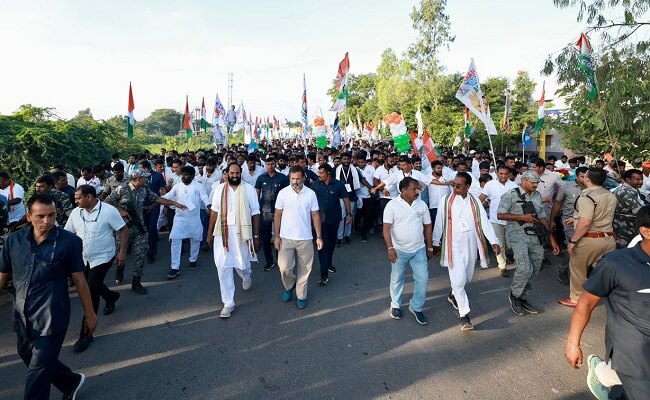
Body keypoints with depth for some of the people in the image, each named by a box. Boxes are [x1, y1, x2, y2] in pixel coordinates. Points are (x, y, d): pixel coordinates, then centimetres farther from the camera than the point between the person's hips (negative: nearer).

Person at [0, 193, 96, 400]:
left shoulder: (69, 241, -12)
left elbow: (79, 279, -5)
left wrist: (89, 313, 0)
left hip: (52, 317, -5)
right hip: (23, 316, 5)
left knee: (37, 374, 4)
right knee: (30, 359, 24)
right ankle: (72, 382, 48)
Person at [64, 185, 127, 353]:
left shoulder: (108, 210, -17)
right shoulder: (75, 213, -2)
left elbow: (123, 230, -12)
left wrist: (122, 252, -15)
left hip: (102, 258, -6)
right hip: (83, 258, 6)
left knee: (91, 293, -9)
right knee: (92, 286, 22)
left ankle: (86, 334, 2)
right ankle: (111, 296, 56)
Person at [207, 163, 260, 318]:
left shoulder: (249, 189, -4)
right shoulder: (219, 189, 4)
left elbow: (255, 213, -2)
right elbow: (214, 212, 7)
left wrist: (256, 236, -3)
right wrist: (210, 233, 7)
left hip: (242, 233, -2)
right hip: (222, 233, 2)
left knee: (242, 264, 10)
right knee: (223, 267, 2)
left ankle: (246, 276, 50)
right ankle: (228, 303, 16)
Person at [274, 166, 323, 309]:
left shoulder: (311, 194, -3)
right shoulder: (283, 193, -4)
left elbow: (315, 215, 2)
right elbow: (277, 215, 1)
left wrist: (319, 236, -2)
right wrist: (276, 236, -3)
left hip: (305, 238, 1)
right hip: (286, 238, 0)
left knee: (304, 269, 9)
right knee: (284, 267, -7)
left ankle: (301, 296, 28)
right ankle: (289, 287, 24)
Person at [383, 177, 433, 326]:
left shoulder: (422, 205, -1)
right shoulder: (392, 205, -13)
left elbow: (427, 226, 7)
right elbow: (386, 228, -17)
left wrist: (429, 248, 10)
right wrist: (390, 248, -25)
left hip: (419, 250, 3)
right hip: (399, 250, -3)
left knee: (423, 279, 4)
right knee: (396, 279, 13)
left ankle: (416, 307, 24)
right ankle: (395, 305, 34)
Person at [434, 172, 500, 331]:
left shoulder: (475, 202, 0)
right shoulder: (446, 200, -7)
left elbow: (484, 222, -3)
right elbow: (439, 222, 0)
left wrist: (494, 241, -12)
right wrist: (435, 242, 5)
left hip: (471, 246, 4)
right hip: (453, 247, -3)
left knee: (467, 277, 18)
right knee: (458, 280, -8)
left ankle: (453, 294, 46)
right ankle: (464, 315, 2)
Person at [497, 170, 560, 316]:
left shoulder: (537, 196, 14)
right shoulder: (511, 195, -5)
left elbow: (542, 218, 16)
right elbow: (500, 215, -10)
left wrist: (552, 239, 12)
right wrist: (522, 217, -14)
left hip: (535, 238, 6)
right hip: (518, 236, -6)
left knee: (533, 270, 8)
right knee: (525, 269, -17)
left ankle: (522, 298, 25)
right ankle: (514, 295, 7)